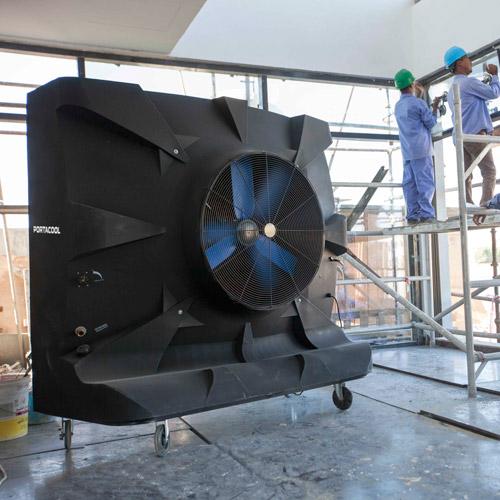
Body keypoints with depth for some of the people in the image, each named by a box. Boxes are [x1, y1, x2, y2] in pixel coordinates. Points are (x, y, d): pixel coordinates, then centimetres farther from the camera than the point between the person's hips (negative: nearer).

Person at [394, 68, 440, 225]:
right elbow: (431, 123, -3)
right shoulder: (419, 103, -7)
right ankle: (426, 213, -8)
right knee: (426, 182, -5)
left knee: (409, 183, 2)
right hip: (421, 149, -6)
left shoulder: (397, 106, 15)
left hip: (407, 151, 7)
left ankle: (412, 215, 0)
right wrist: (435, 107, 9)